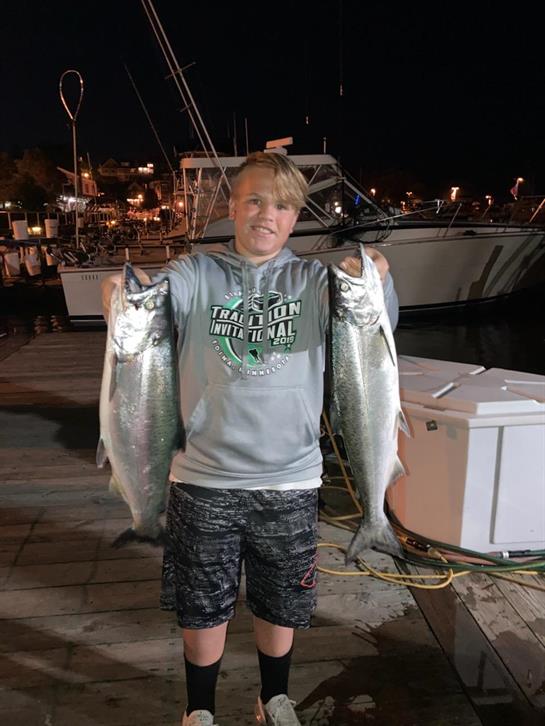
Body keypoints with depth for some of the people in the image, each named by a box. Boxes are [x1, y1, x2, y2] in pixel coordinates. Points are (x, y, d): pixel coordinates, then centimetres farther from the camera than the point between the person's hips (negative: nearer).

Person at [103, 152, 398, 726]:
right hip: (203, 479, 0)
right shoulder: (195, 275, -2)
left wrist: (377, 282, -37)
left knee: (279, 603, 20)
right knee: (202, 606, 17)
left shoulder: (313, 280, -1)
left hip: (289, 482, 1)